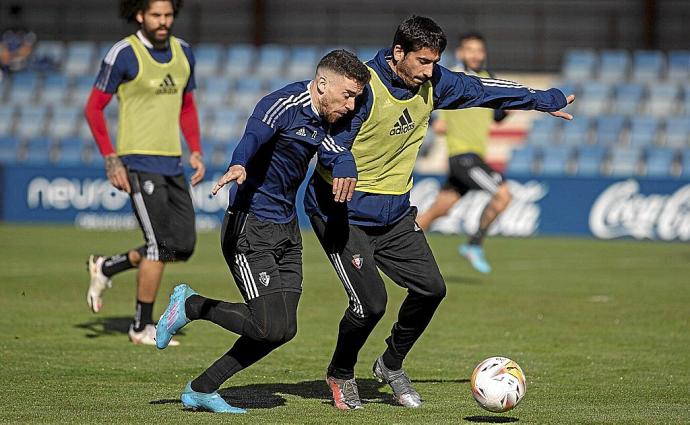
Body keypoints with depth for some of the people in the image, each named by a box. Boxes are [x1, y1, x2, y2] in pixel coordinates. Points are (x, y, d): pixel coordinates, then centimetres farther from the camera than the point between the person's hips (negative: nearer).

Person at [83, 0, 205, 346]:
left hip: (172, 164, 7)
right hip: (139, 163, -7)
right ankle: (142, 327, 3)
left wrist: (195, 152, 9)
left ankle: (106, 268, 23)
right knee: (160, 244, -10)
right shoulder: (124, 54, -11)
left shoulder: (183, 52, 9)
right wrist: (111, 160, -13)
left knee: (183, 246, 4)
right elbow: (94, 108, -7)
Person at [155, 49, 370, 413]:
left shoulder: (322, 122, 10)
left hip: (286, 231, 9)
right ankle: (190, 305, 7)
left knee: (284, 329, 4)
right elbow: (254, 135, -36)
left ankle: (201, 390, 16)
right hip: (250, 229, -9)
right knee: (271, 327, -16)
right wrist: (238, 166, -58)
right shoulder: (284, 105, -17)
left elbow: (338, 155, -1)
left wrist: (345, 172, -27)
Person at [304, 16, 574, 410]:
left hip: (395, 213, 7)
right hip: (344, 213, -7)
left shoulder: (432, 84, 0)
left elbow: (482, 89, 14)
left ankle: (391, 366, 23)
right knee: (371, 302, -15)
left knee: (431, 289, -3)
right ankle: (341, 374, 14)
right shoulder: (363, 87, -22)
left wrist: (546, 100, 22)